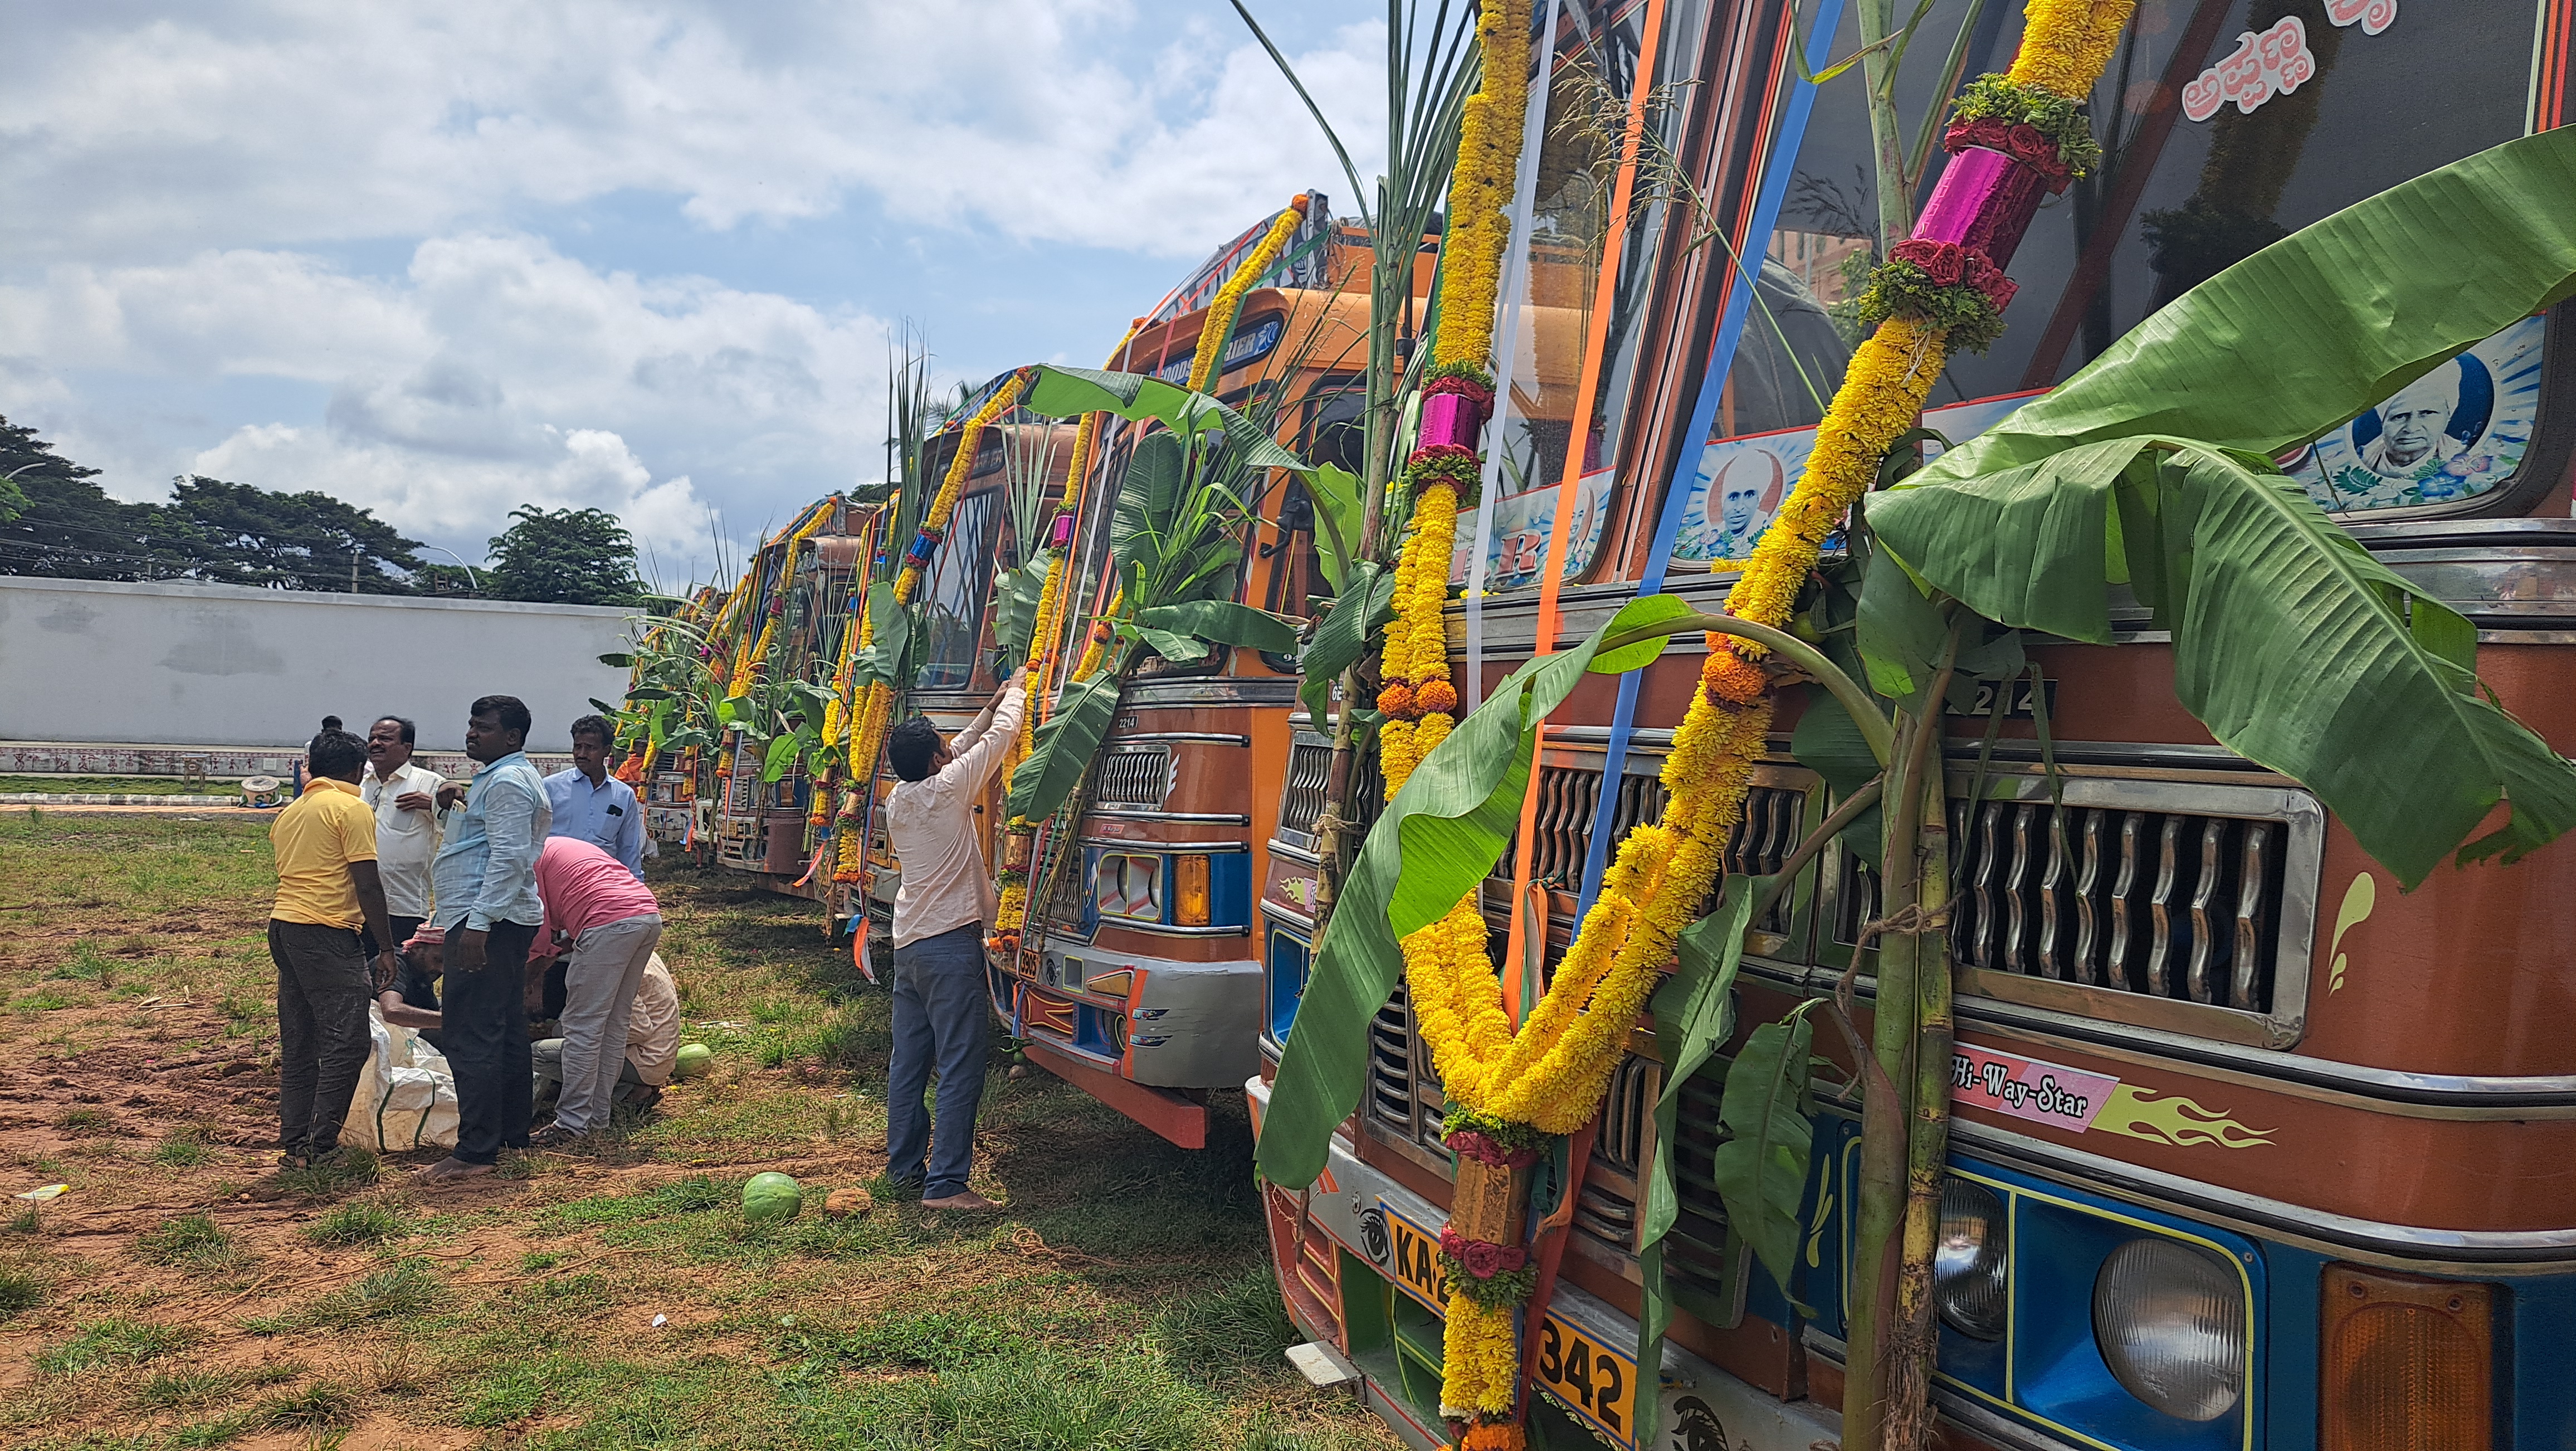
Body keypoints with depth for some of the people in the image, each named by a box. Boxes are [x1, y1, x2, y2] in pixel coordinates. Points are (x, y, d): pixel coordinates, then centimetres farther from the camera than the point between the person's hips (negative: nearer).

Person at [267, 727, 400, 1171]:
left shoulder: (290, 812, 19)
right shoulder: (352, 808, -6)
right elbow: (367, 885, -11)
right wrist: (387, 948, -5)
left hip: (282, 925, 9)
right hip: (326, 934, -9)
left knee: (297, 1047, 12)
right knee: (346, 1043, -5)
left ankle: (293, 1145, 15)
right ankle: (320, 1147, -7)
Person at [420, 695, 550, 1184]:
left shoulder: (507, 781, -13)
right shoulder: (501, 778, 22)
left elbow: (508, 857, -23)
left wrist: (478, 924, -26)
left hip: (487, 922, -12)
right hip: (501, 921, 12)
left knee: (470, 1036, -12)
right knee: (505, 1029, 15)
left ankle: (476, 1151, -12)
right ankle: (512, 1133, 22)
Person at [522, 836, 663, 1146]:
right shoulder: (558, 847, 33)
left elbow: (539, 932, 3)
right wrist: (560, 947, 25)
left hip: (610, 922, -9)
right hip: (650, 915, 9)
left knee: (582, 1027, -2)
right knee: (614, 1024, 14)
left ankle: (572, 1124, 0)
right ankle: (597, 1117, 18)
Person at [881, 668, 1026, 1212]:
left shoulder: (897, 798, 8)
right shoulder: (947, 790, -13)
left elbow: (958, 752, 23)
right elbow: (1000, 738, -5)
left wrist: (992, 708, 25)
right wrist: (1015, 691, 12)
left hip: (908, 943, 9)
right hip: (951, 944, -9)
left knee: (908, 1061, 14)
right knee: (961, 1067, -6)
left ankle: (904, 1166, 23)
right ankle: (945, 1184, -7)